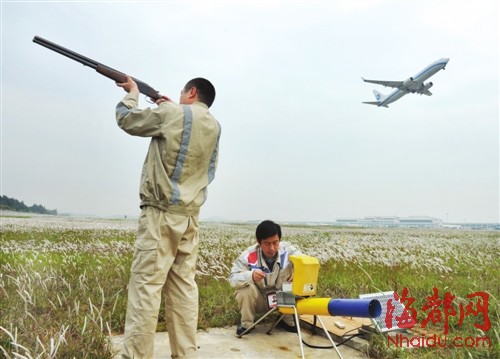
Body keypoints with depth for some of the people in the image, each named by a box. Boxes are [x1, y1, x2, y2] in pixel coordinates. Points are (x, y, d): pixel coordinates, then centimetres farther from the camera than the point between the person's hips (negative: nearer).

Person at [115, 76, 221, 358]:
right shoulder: (215, 126, 11)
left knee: (146, 286, -4)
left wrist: (133, 92, 23)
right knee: (184, 286, 8)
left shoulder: (171, 114, -5)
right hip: (190, 216, 6)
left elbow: (126, 118, 7)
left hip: (161, 214, -6)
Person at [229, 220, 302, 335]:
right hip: (258, 299, -2)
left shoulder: (288, 251, -19)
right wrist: (251, 276, -49)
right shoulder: (248, 255, -25)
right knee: (246, 288, -31)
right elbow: (233, 279, -28)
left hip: (282, 299, 2)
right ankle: (246, 324, -6)